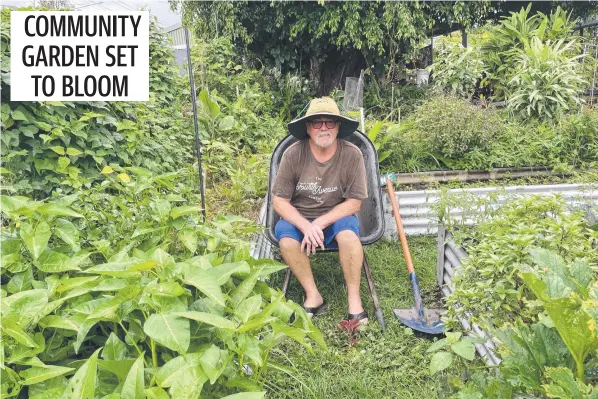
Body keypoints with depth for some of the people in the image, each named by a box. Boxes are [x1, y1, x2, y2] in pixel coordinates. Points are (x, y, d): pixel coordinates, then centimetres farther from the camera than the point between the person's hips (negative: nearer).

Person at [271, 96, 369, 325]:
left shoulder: (352, 155, -15)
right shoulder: (293, 154, -14)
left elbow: (354, 202, -12)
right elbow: (279, 201, -10)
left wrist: (319, 223, -22)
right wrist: (306, 226, -25)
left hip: (336, 217, -1)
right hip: (298, 218, 1)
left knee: (348, 233, -32)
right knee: (286, 238, -30)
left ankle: (354, 298, -15)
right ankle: (313, 296, -12)